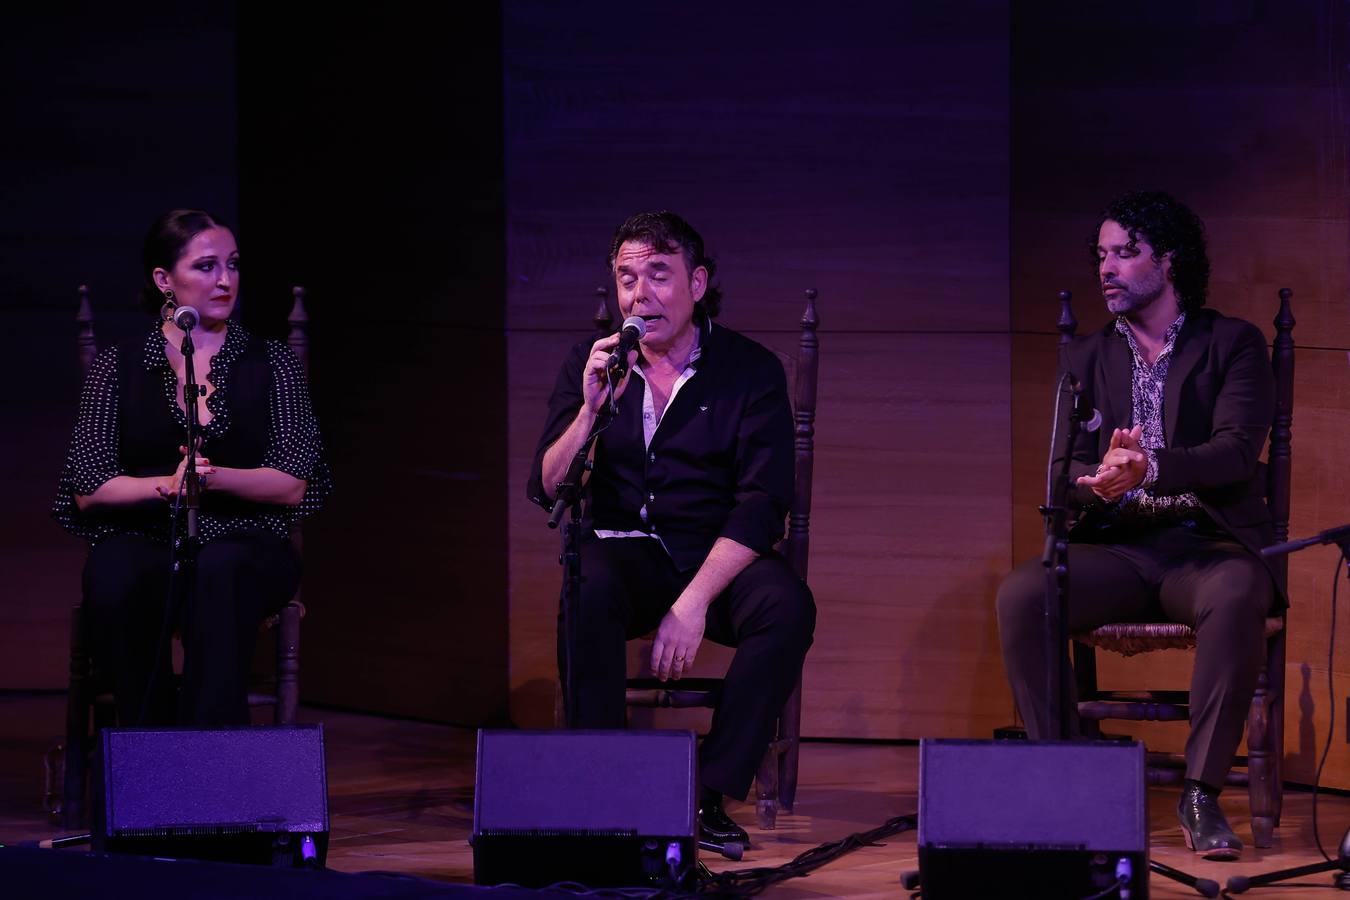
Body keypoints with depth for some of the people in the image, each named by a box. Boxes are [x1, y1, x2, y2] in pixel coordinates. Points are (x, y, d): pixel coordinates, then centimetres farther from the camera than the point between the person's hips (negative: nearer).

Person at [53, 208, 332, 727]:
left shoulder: (270, 364, 10)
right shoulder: (118, 368, 10)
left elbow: (293, 486, 1)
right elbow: (89, 490, 2)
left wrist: (217, 477, -17)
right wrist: (169, 484, -16)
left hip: (245, 543, 0)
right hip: (145, 541, 0)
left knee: (220, 572, -38)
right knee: (114, 577, -36)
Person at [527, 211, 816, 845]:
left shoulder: (751, 371, -2)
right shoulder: (591, 364, 5)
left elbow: (762, 505, -11)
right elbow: (547, 491, -1)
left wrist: (694, 601, -23)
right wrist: (591, 410, -18)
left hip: (721, 556, 0)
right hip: (623, 550, 1)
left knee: (787, 606, -32)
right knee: (585, 591, -34)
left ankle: (710, 790, -24)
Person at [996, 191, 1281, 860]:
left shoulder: (1233, 344, 5)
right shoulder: (1085, 359, 17)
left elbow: (1236, 451, -11)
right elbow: (1062, 465, 6)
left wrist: (1149, 467, -32)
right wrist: (1096, 481, -21)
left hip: (1207, 544, -3)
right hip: (1116, 549, 3)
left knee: (1235, 598, -39)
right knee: (1021, 595, -27)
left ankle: (1201, 792, -31)